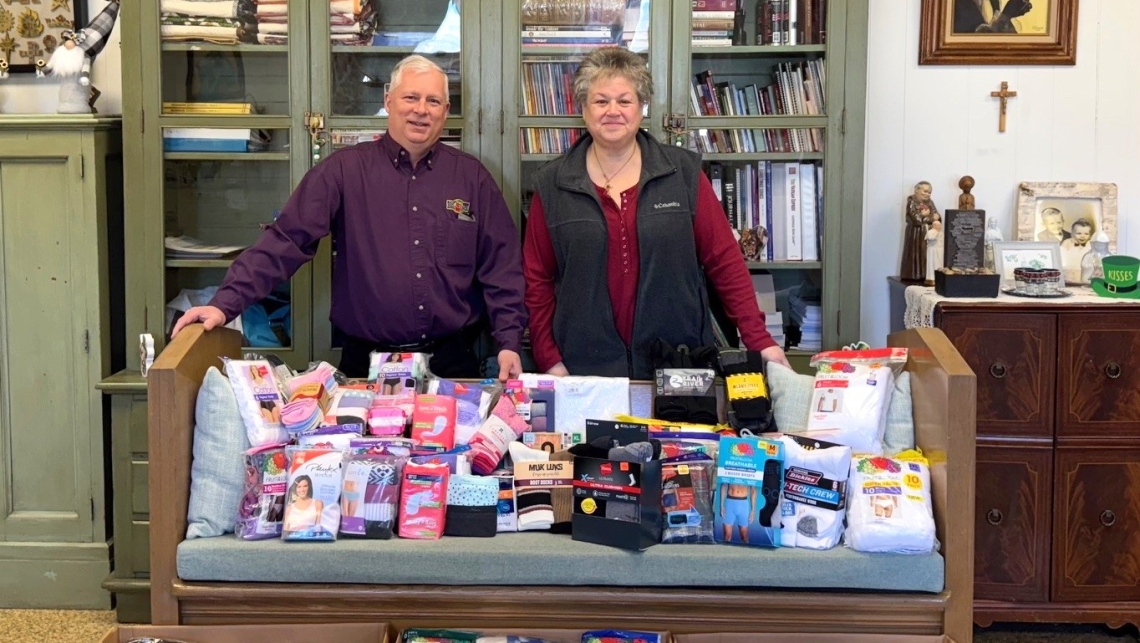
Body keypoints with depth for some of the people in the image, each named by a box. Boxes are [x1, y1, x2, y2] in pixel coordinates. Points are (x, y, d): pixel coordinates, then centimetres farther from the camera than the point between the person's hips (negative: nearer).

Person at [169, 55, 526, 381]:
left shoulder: (472, 177, 5)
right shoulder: (345, 170, -1)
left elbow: (501, 265, 6)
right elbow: (286, 241, -8)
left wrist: (509, 342, -4)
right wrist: (225, 303, -19)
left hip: (452, 362, 1)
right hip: (368, 364, -1)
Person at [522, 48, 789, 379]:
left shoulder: (683, 173, 2)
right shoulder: (551, 184, 3)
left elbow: (725, 260, 0)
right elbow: (538, 279, 5)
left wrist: (759, 340, -6)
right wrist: (550, 361, -2)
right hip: (586, 370, 0)